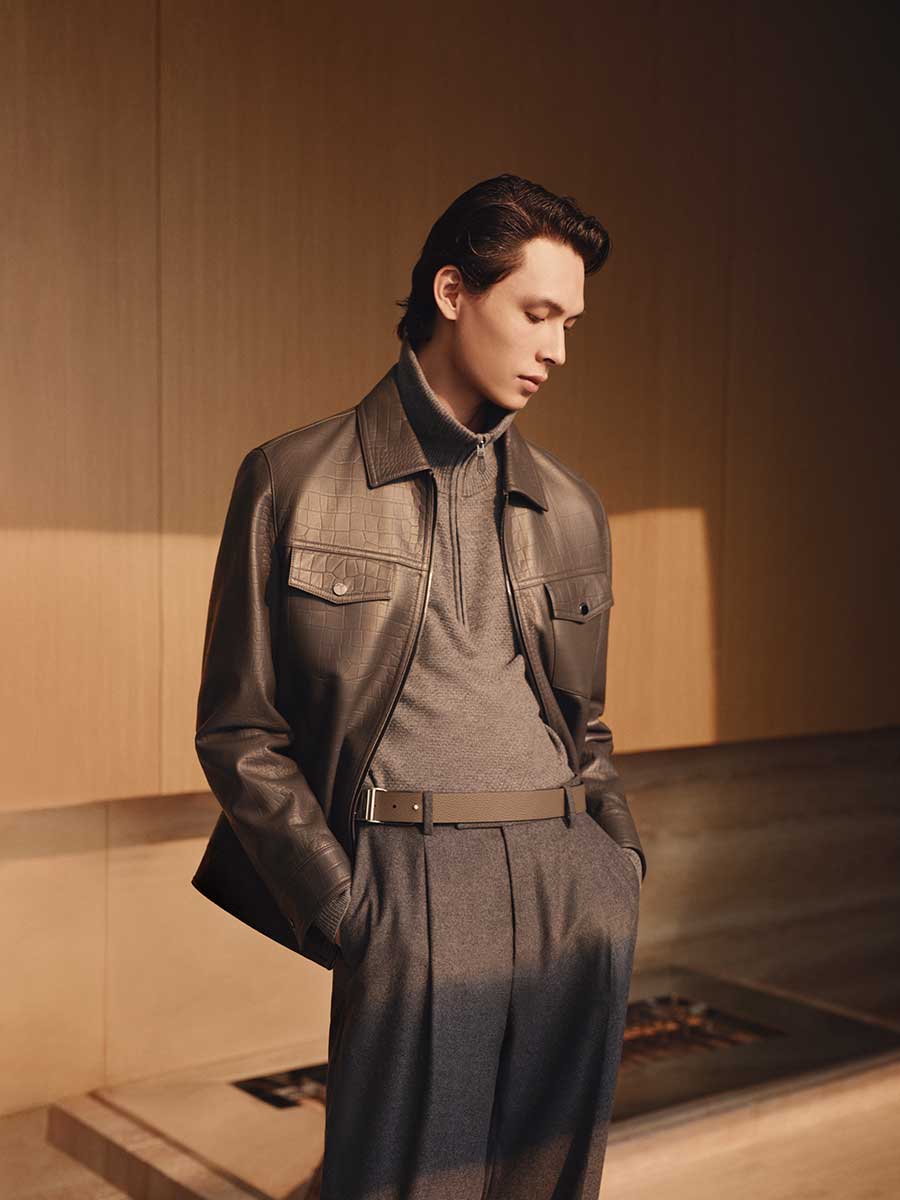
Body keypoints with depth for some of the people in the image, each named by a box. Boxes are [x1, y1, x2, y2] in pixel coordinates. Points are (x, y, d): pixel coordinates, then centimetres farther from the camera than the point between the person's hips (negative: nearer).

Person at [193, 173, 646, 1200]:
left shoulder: (571, 508, 16)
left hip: (578, 886, 5)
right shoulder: (293, 482, 3)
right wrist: (343, 907, -7)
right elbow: (238, 731, 1)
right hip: (413, 882, -4)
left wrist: (622, 856, 8)